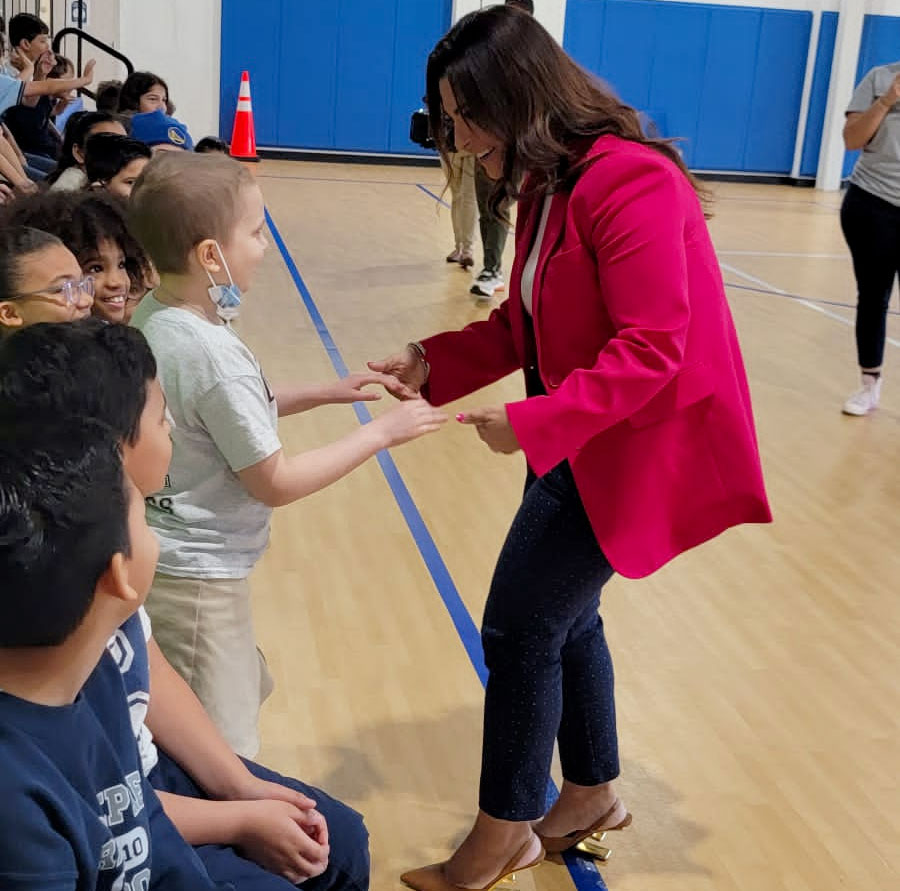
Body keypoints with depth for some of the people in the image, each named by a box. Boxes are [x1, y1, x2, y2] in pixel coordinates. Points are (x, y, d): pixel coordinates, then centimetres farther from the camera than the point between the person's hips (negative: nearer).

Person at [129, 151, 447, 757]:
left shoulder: (155, 316, 0)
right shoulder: (214, 356, -27)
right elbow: (275, 483, -19)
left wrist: (327, 393, 10)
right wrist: (383, 431, -12)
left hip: (166, 559, 10)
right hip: (198, 579, -10)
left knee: (245, 693, 27)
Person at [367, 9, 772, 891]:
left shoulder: (630, 183, -23)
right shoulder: (544, 188, 6)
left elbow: (652, 349, -27)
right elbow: (526, 324, 10)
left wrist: (532, 422, -30)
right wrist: (432, 362, -2)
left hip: (638, 442, -9)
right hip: (581, 438, 9)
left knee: (519, 629, -4)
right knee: (563, 614, 18)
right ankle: (592, 794, 39)